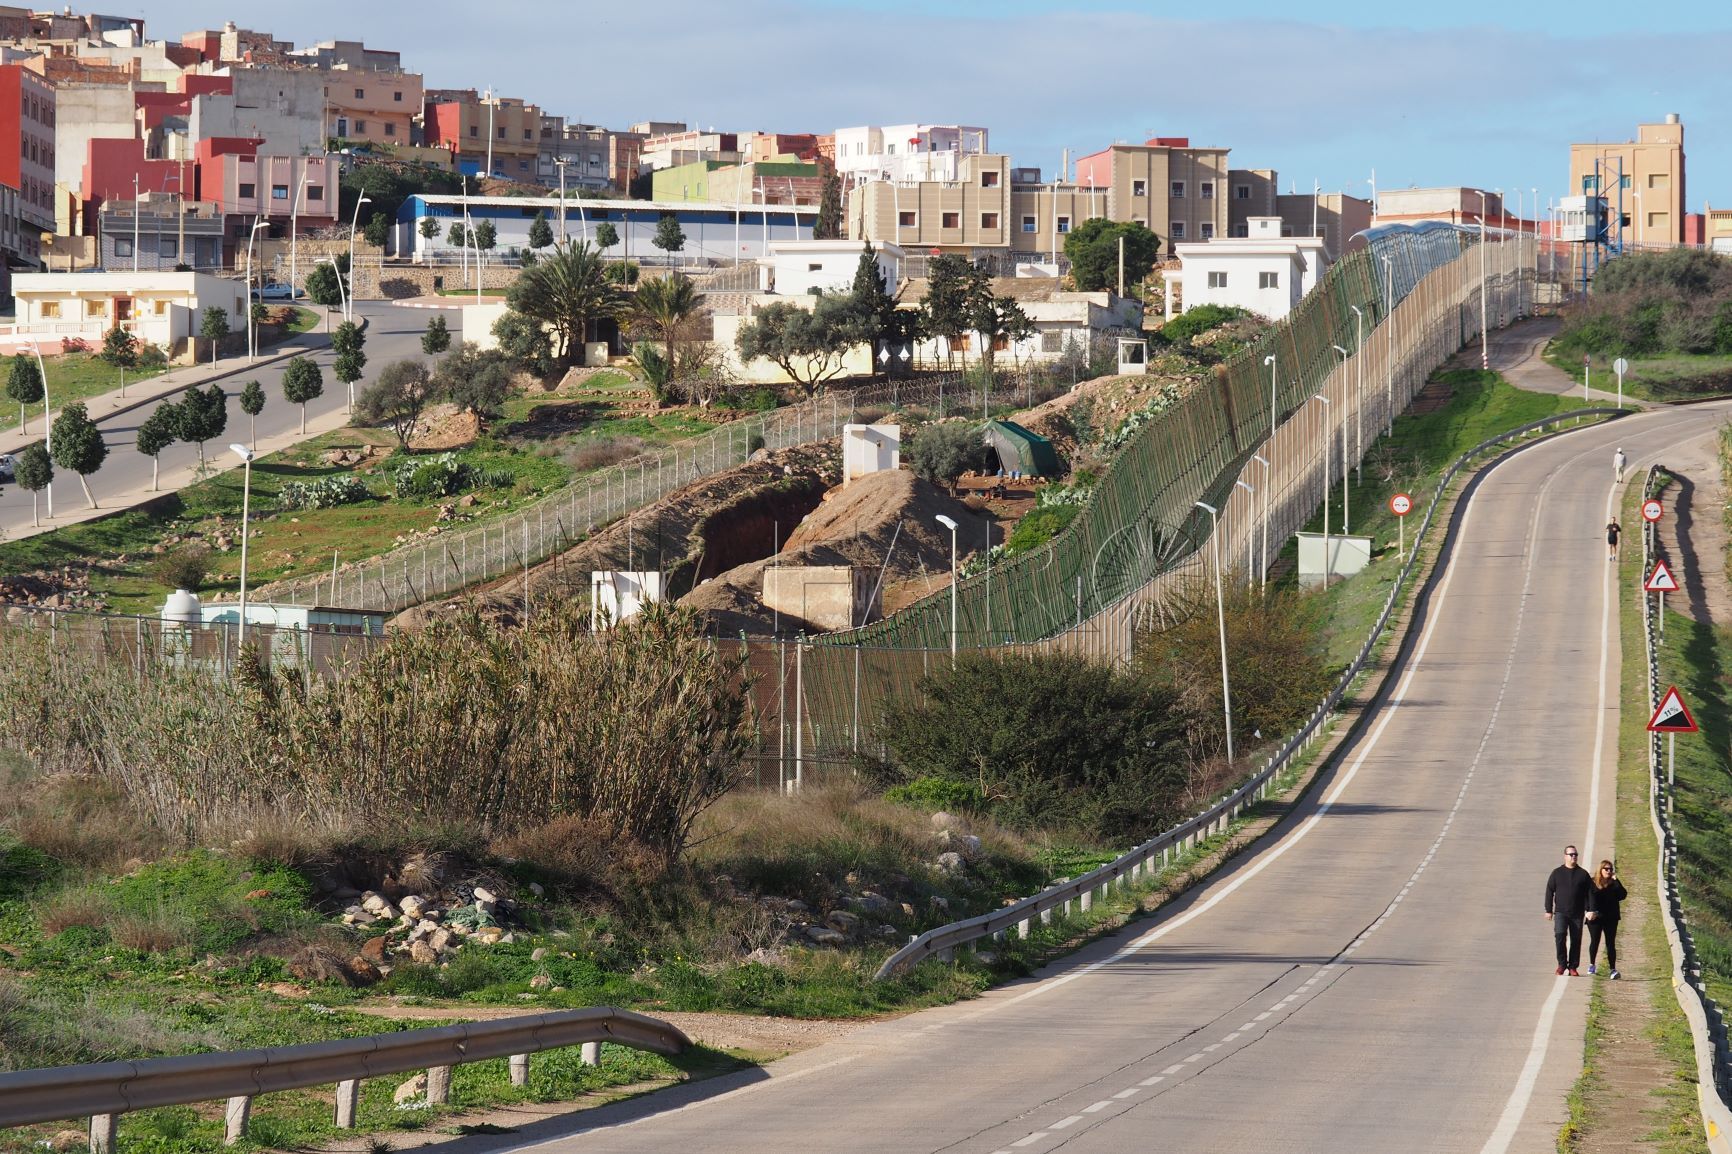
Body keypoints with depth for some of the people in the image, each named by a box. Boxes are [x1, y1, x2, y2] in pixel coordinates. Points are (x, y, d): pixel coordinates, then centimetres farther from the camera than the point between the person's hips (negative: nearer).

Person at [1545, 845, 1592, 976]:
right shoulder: (1557, 873, 6)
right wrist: (1548, 910, 0)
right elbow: (1549, 891, 7)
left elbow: (1590, 893, 8)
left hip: (1577, 914, 1)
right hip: (1561, 912, -1)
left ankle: (1573, 967, 10)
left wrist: (1588, 910, -1)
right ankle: (1562, 964, -7)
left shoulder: (1583, 874, 8)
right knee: (1559, 935, -18)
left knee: (1576, 940, 2)